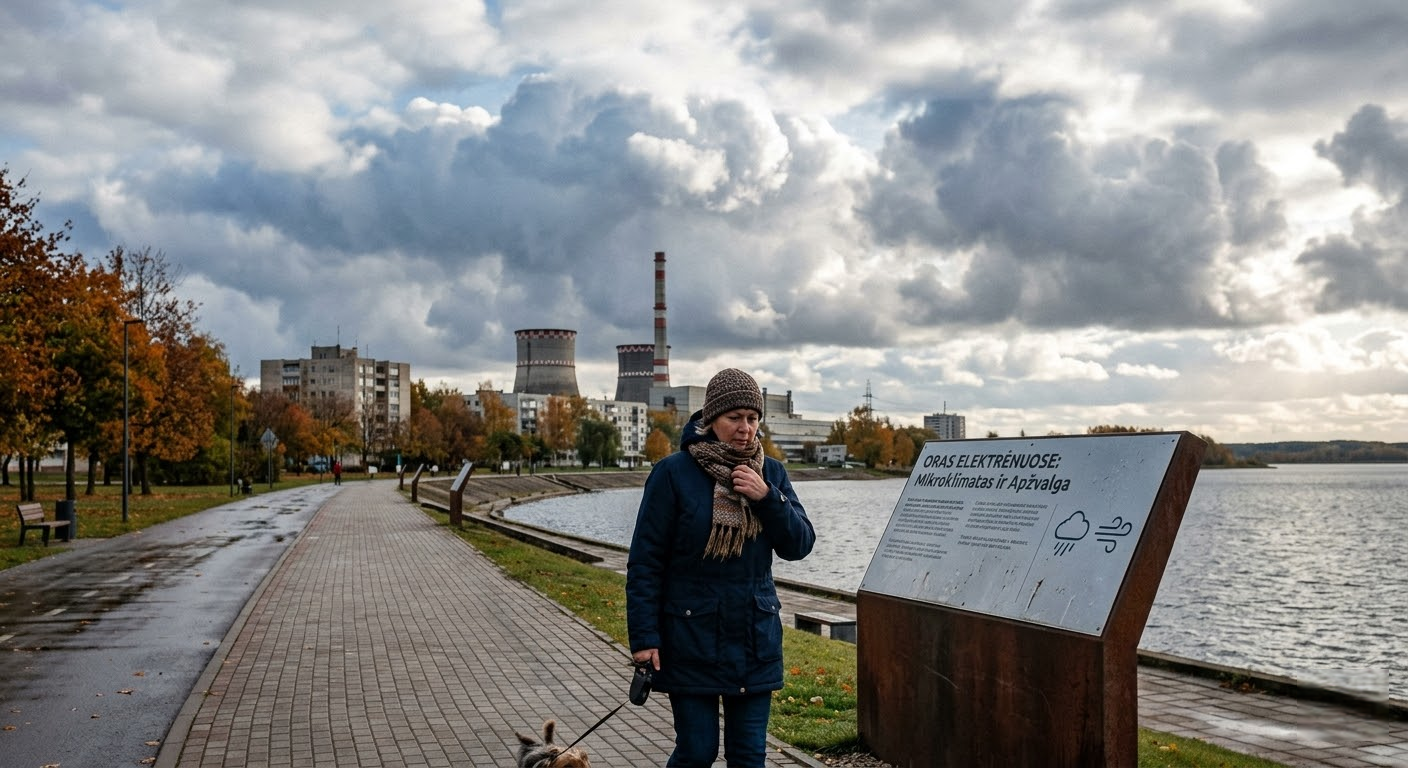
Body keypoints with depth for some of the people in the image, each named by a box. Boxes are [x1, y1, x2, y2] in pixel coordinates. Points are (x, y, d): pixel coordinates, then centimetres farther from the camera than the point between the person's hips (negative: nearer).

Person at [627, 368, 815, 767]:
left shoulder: (771, 473, 5)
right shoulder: (674, 473, -8)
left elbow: (799, 546, 0)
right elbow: (645, 560, -7)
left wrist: (767, 498, -15)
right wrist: (644, 636, -11)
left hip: (755, 639, 4)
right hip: (693, 638, -4)